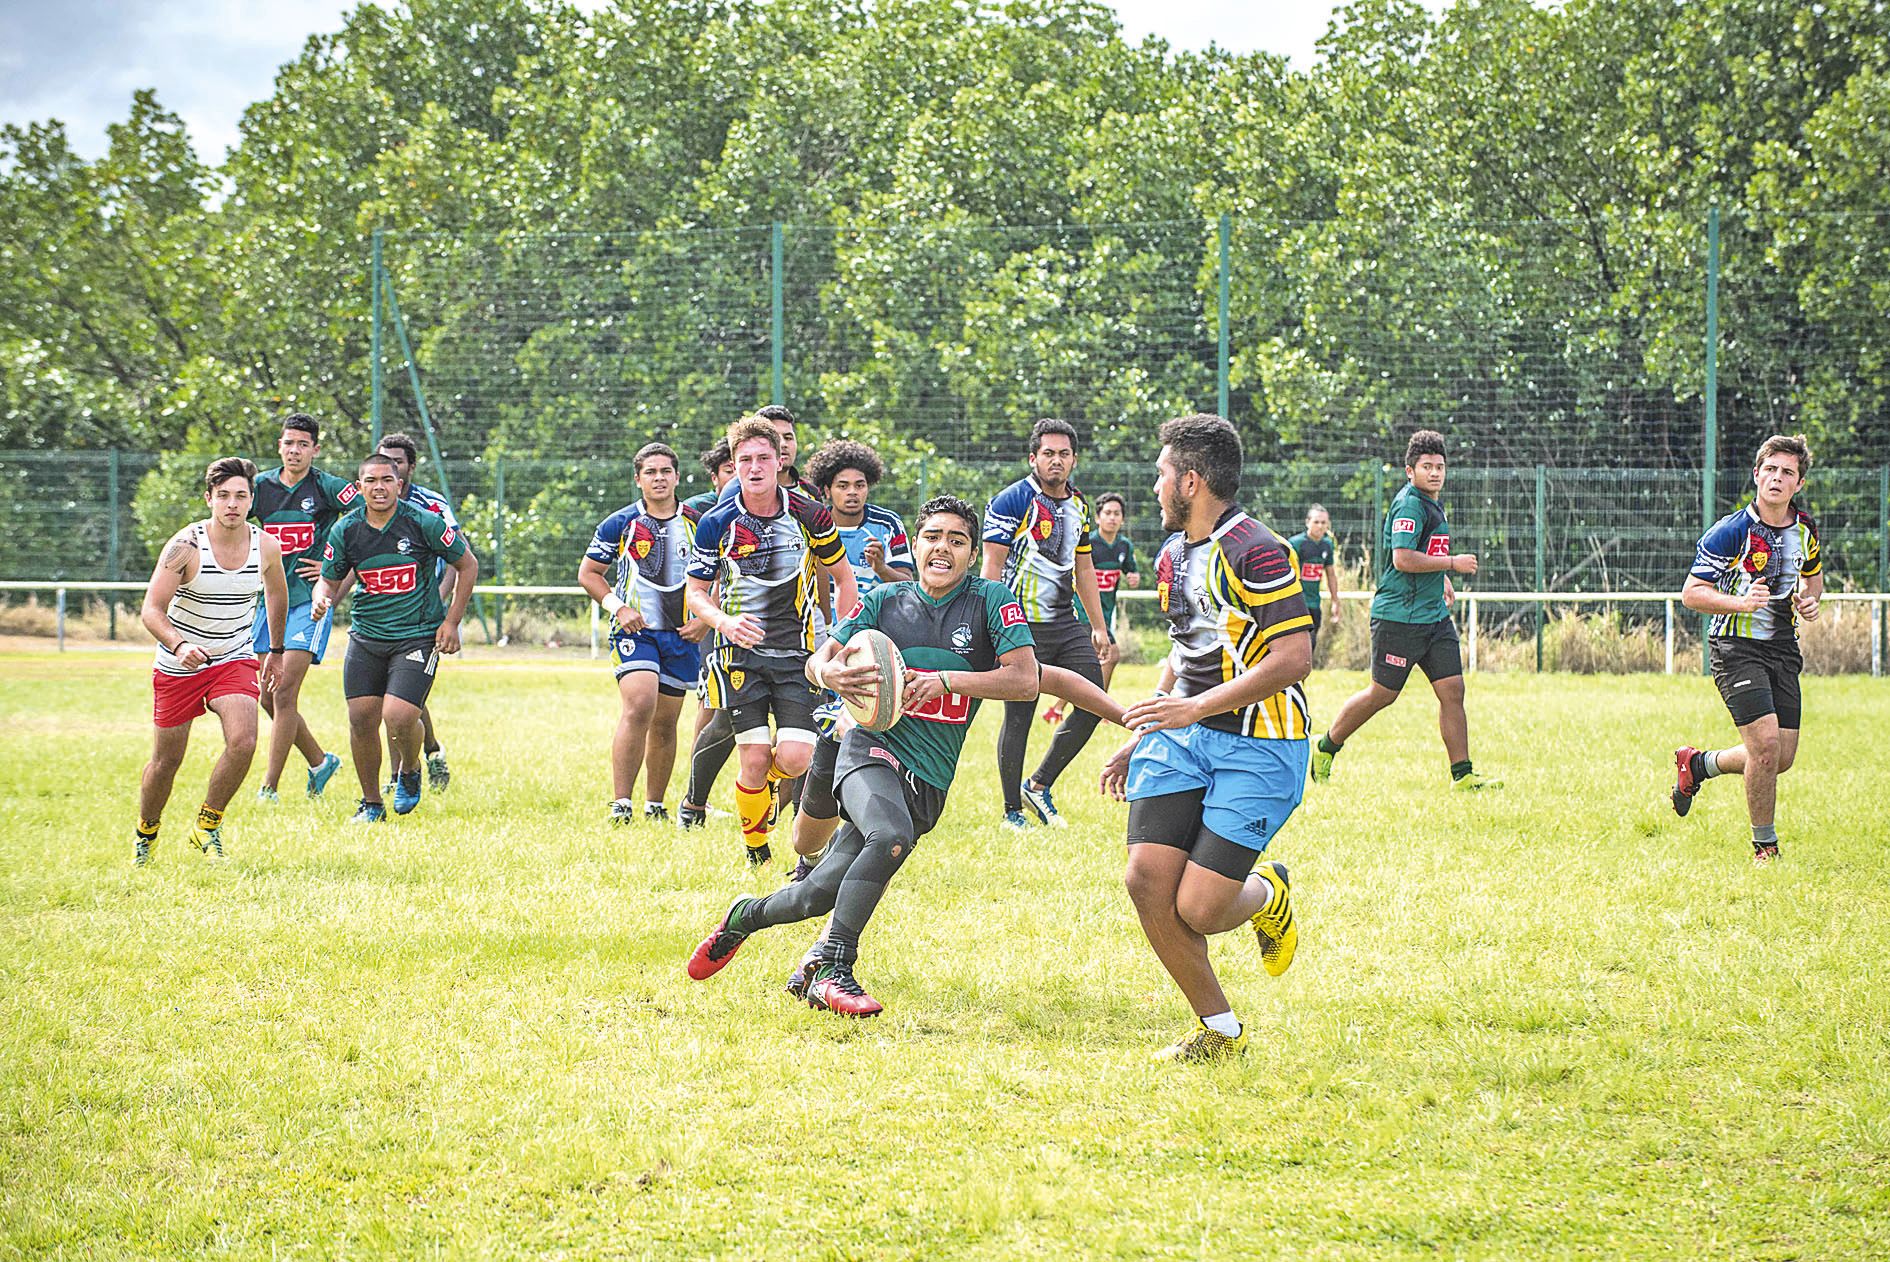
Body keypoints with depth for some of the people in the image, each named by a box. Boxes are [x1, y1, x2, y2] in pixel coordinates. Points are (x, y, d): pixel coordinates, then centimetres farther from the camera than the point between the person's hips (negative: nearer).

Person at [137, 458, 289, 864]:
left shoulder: (267, 546, -8)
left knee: (243, 741, -23)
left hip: (234, 660, 2)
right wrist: (178, 646, -40)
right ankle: (146, 834, 35)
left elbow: (276, 594, 14)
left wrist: (275, 651, 22)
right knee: (166, 760, 7)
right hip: (179, 664, -2)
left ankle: (207, 826, -2)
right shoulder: (185, 545, -20)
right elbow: (152, 609, -22)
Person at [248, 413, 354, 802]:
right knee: (268, 695, 6)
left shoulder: (329, 488, -5)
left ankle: (269, 788, -10)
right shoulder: (260, 486, 6)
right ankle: (319, 761, 27)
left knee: (284, 692, -13)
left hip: (310, 599, -5)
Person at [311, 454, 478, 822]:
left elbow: (467, 565, 2)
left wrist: (451, 622, -1)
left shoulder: (424, 523, -9)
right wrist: (322, 597, -14)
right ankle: (371, 804, 18)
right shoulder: (345, 530, -1)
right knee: (361, 718, -1)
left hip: (418, 636, -4)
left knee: (398, 716, -18)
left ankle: (410, 772, 16)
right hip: (366, 636, 4)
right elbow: (330, 580, 11)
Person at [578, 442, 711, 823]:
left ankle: (655, 806, 23)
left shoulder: (697, 524, 6)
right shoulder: (619, 524, 1)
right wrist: (619, 608, -6)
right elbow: (588, 573, 8)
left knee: (665, 723, 10)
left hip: (682, 635, 3)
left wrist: (706, 619, 0)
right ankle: (621, 805, -23)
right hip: (634, 631, -3)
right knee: (639, 706, -23)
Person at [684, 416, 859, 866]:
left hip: (798, 653, 1)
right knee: (754, 759, -10)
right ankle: (754, 844, 15)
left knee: (795, 757, -14)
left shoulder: (810, 515, -4)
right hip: (741, 652, 0)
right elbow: (696, 591, 5)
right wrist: (725, 621, -16)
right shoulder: (717, 523, -5)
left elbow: (844, 578, 9)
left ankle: (769, 779, 24)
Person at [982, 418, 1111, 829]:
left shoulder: (1078, 505, 13)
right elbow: (992, 568, -12)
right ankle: (1012, 811, 7)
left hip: (1065, 623, 7)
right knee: (1018, 716, -4)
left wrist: (1098, 626, 20)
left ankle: (1039, 785, 14)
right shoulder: (1011, 501, -9)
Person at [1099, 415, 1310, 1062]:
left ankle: (1267, 894, 23)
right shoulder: (1172, 557, 15)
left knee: (1198, 910, -14)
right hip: (1182, 739, 8)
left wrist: (1196, 707, -22)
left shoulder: (1256, 553, -15)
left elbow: (1293, 659, -20)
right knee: (1148, 880, -10)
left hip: (1257, 744, -8)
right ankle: (1219, 1027, 7)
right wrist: (1138, 738, 24)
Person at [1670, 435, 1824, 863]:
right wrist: (1742, 603, -27)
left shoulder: (1805, 529, 4)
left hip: (1783, 648, 6)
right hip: (1736, 646, -6)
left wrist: (1809, 599, 2)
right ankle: (1765, 846, 0)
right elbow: (1692, 593, -12)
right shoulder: (1730, 532, -14)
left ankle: (1697, 763, 32)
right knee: (1766, 743, -18)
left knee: (1783, 758, 5)